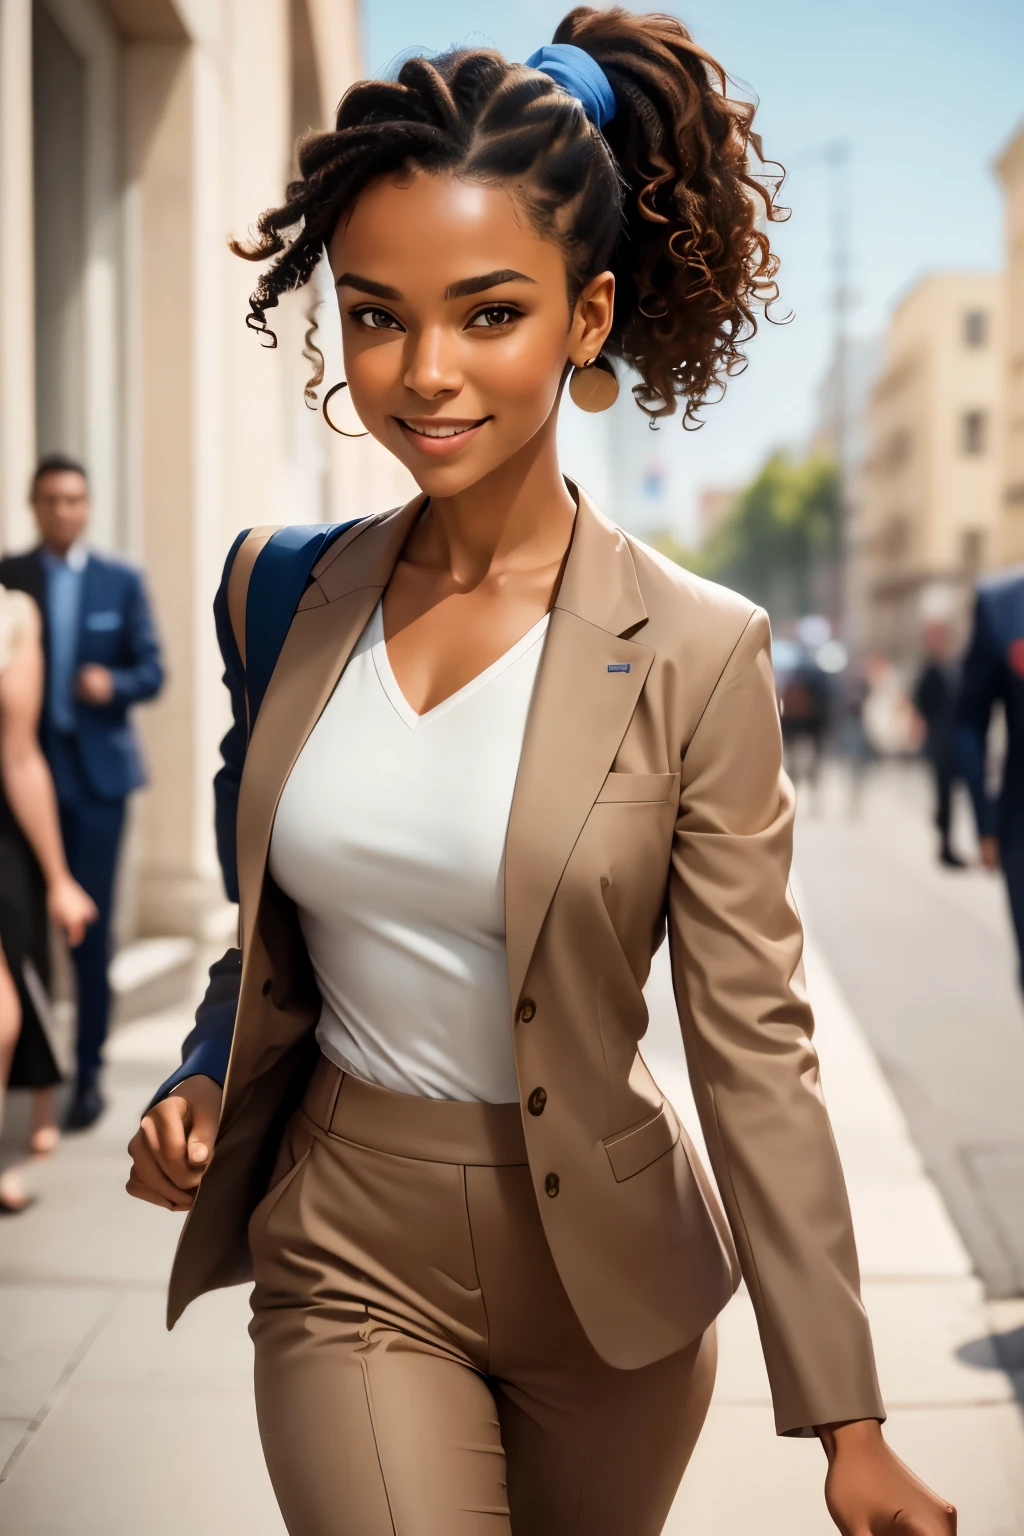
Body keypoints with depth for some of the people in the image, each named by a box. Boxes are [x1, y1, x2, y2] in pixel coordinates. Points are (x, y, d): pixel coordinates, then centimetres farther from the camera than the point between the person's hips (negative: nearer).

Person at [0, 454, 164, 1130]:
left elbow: (151, 671, 3)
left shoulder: (122, 580, 6)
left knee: (91, 923, 1)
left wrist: (112, 683, -18)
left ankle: (89, 1071, 11)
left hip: (97, 768, 0)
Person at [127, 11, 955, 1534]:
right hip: (350, 1261, 2)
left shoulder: (695, 653, -15)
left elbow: (757, 1051, -12)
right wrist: (202, 1087, -8)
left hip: (608, 1276, -1)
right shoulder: (278, 591, -4)